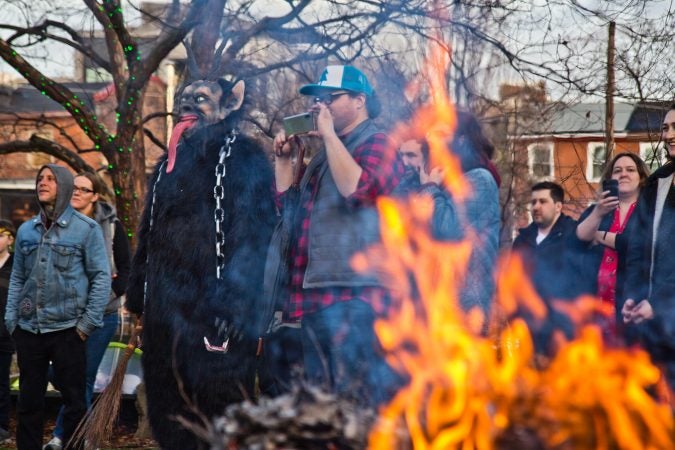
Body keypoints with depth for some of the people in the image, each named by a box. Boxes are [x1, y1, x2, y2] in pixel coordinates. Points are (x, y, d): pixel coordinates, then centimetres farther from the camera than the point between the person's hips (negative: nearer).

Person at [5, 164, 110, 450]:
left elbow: (101, 278, -5)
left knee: (74, 402, 4)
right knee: (28, 401, 11)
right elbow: (17, 278, 13)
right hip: (28, 330, 4)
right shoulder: (25, 231, 9)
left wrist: (88, 323, -10)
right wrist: (11, 319, 4)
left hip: (67, 330, -4)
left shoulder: (86, 229, -4)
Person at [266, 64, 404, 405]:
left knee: (358, 401, -12)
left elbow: (357, 188, -22)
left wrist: (329, 134, -13)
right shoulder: (325, 153, 24)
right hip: (314, 295, 10)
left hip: (353, 296, -10)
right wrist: (283, 158, 16)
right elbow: (287, 202, 27)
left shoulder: (377, 145, -3)